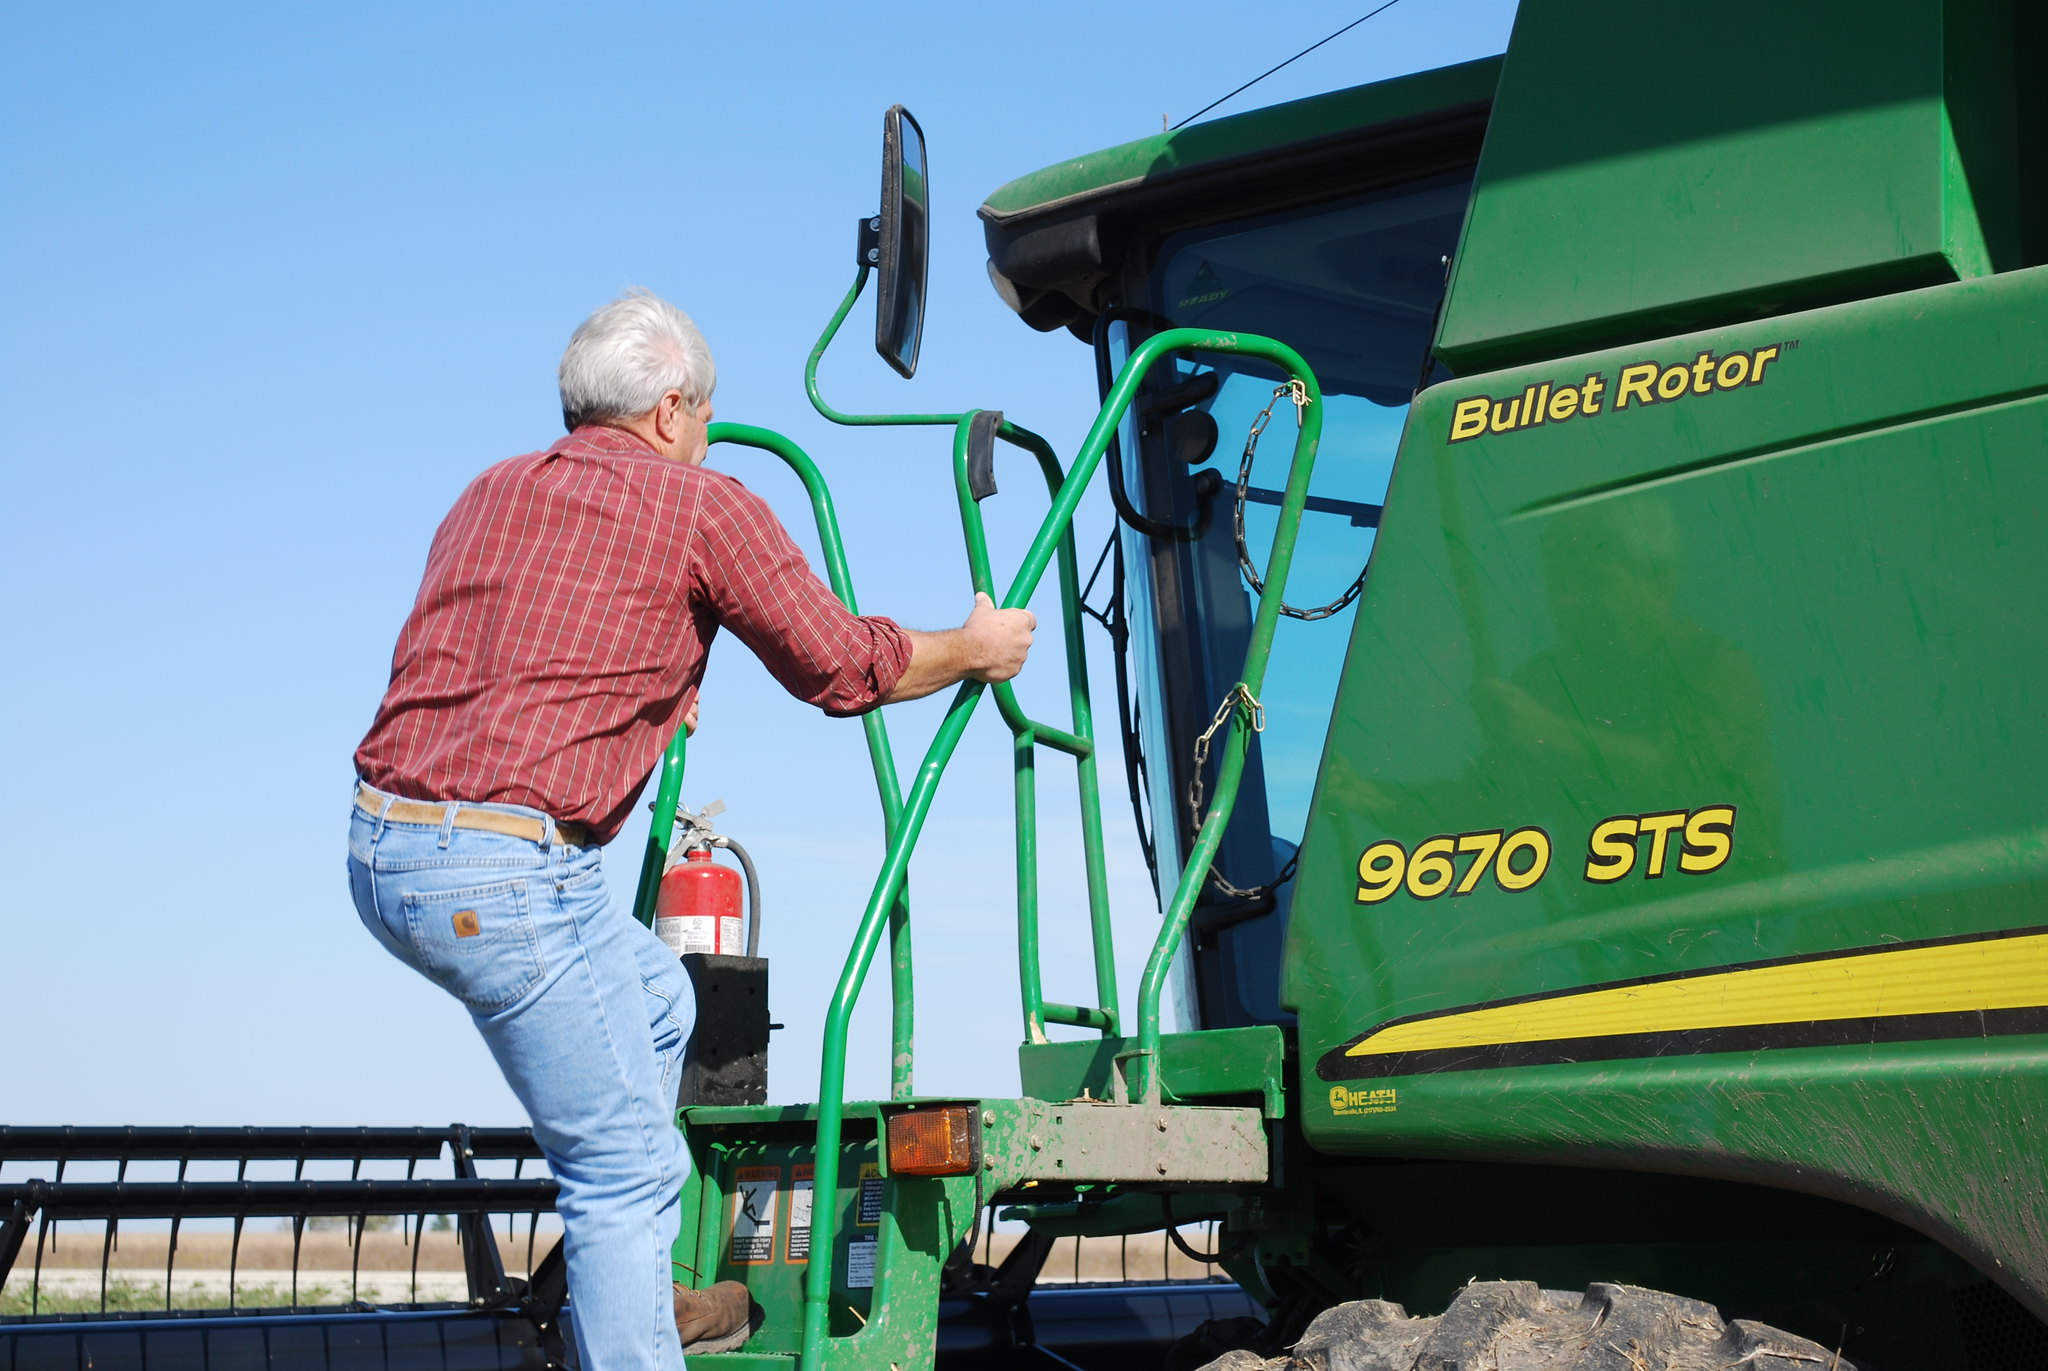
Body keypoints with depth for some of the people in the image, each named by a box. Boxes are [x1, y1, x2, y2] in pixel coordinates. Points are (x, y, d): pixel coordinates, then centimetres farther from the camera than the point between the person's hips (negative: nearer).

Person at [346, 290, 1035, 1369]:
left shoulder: (488, 494, 20)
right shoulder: (704, 508, 0)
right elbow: (842, 668, 7)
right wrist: (977, 650, 24)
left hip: (383, 847, 8)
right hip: (504, 873, -8)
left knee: (655, 999, 26)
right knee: (628, 1165, 2)